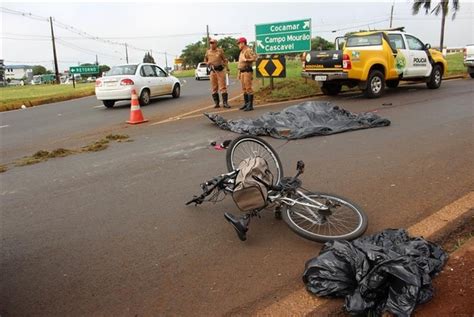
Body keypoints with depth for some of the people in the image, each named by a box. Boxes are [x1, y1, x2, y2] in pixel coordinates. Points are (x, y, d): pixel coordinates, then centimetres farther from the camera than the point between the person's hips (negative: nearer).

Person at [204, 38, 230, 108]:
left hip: (220, 70, -3)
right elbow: (205, 60, 21)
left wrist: (227, 67, -3)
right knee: (214, 88, 4)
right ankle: (216, 103, 11)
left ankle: (225, 102, -4)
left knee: (223, 87, -5)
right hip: (212, 71, 3)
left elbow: (225, 60, 7)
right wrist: (208, 63, 0)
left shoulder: (220, 51, 3)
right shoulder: (208, 52, 10)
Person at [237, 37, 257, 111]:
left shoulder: (248, 50, -9)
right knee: (244, 88, 10)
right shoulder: (242, 52, 20)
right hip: (242, 72, 10)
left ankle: (250, 105, -11)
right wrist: (239, 73, 21)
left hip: (248, 71, -10)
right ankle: (246, 104, 16)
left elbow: (254, 58, -21)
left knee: (248, 88, -11)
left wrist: (246, 60, -24)